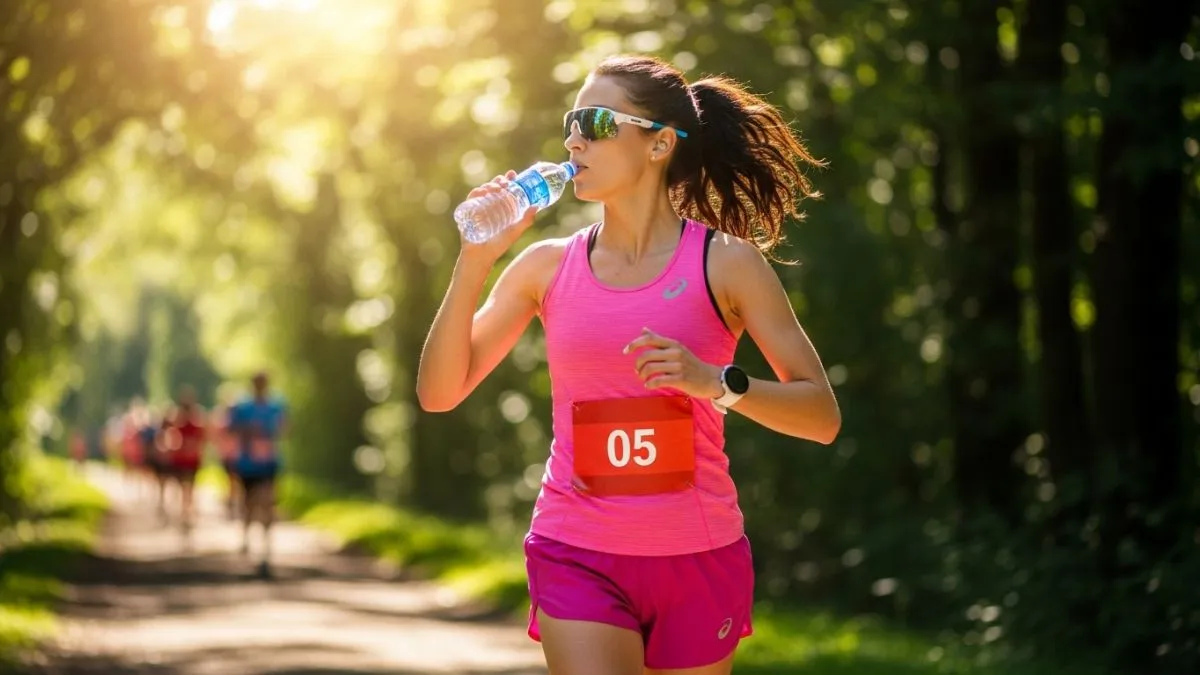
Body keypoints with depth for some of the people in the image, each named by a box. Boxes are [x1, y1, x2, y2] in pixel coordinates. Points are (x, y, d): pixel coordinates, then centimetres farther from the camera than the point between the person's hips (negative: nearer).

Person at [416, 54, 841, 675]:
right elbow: (439, 393, 3)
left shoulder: (726, 262, -3)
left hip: (697, 558, 0)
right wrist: (474, 261, -8)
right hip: (577, 556, 1)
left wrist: (716, 382, -24)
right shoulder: (548, 266, 4)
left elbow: (822, 416, -6)